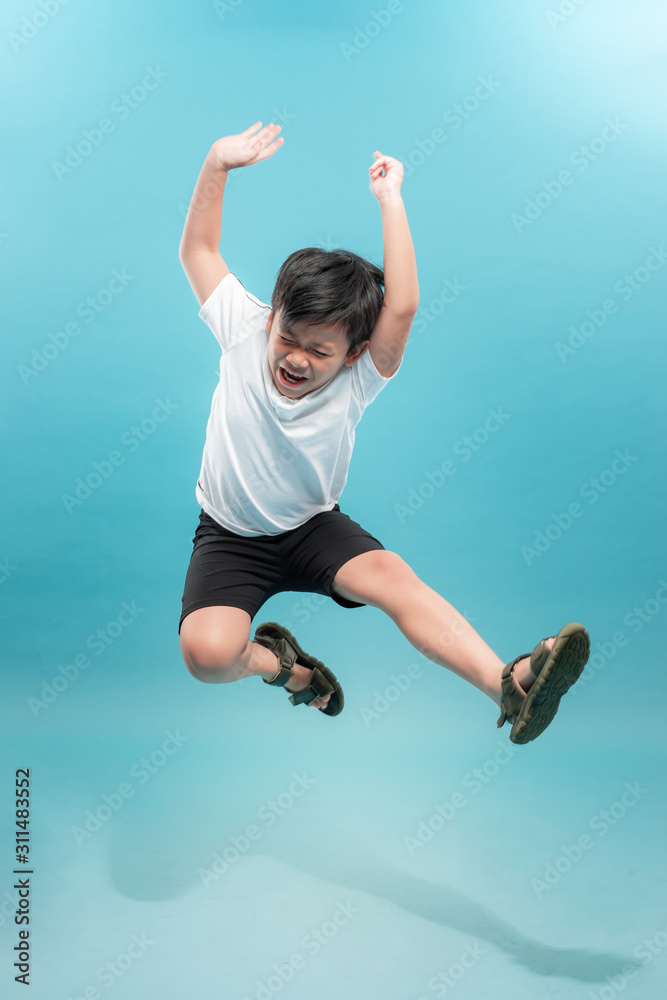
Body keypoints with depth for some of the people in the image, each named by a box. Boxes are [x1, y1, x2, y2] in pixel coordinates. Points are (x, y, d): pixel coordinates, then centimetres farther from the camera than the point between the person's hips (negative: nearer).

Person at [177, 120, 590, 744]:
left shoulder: (356, 381, -16)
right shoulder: (245, 332, -10)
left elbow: (402, 307, -33)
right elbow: (198, 250, -4)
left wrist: (389, 201, -30)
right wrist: (217, 164, -15)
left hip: (314, 527, 0)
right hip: (230, 536, 1)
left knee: (393, 576, -31)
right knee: (205, 654, -26)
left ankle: (509, 684, -39)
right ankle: (277, 662, 7)